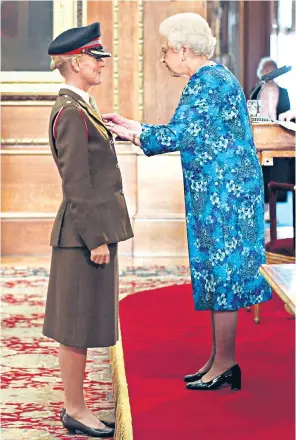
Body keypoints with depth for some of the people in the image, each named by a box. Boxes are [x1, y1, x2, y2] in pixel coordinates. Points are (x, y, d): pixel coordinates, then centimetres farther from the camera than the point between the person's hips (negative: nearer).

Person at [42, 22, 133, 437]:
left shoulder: (79, 108, 14)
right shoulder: (72, 112, -17)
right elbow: (77, 185, -20)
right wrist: (96, 240, -19)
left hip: (92, 229, 10)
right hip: (85, 232, -10)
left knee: (79, 325, 14)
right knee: (79, 325, -1)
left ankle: (75, 406, 22)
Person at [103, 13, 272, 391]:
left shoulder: (206, 81, -15)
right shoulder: (214, 77, 16)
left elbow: (177, 135, -20)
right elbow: (188, 134, 17)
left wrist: (133, 133, -7)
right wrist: (133, 126, 15)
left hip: (223, 191, -10)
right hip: (222, 190, 10)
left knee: (220, 273, -4)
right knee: (218, 272, 12)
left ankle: (225, 365, 3)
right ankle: (219, 361, 19)